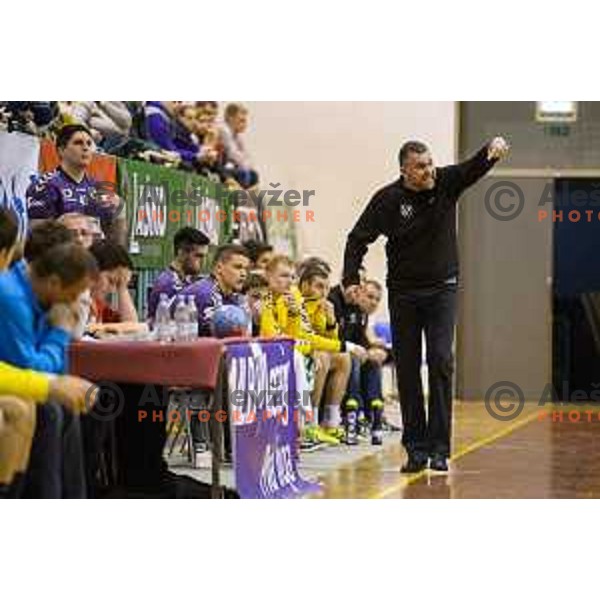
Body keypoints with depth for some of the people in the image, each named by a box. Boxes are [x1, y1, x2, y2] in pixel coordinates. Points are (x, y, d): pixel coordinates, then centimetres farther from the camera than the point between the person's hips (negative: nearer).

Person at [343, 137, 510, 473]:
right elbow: (359, 239, -3)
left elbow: (474, 168, -19)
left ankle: (439, 448, -7)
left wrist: (492, 152, -41)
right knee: (407, 369, 2)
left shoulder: (446, 183, -3)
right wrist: (351, 280, -15)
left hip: (442, 289, 0)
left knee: (441, 362, -11)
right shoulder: (388, 200, -7)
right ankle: (416, 448, 9)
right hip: (403, 293, 0)